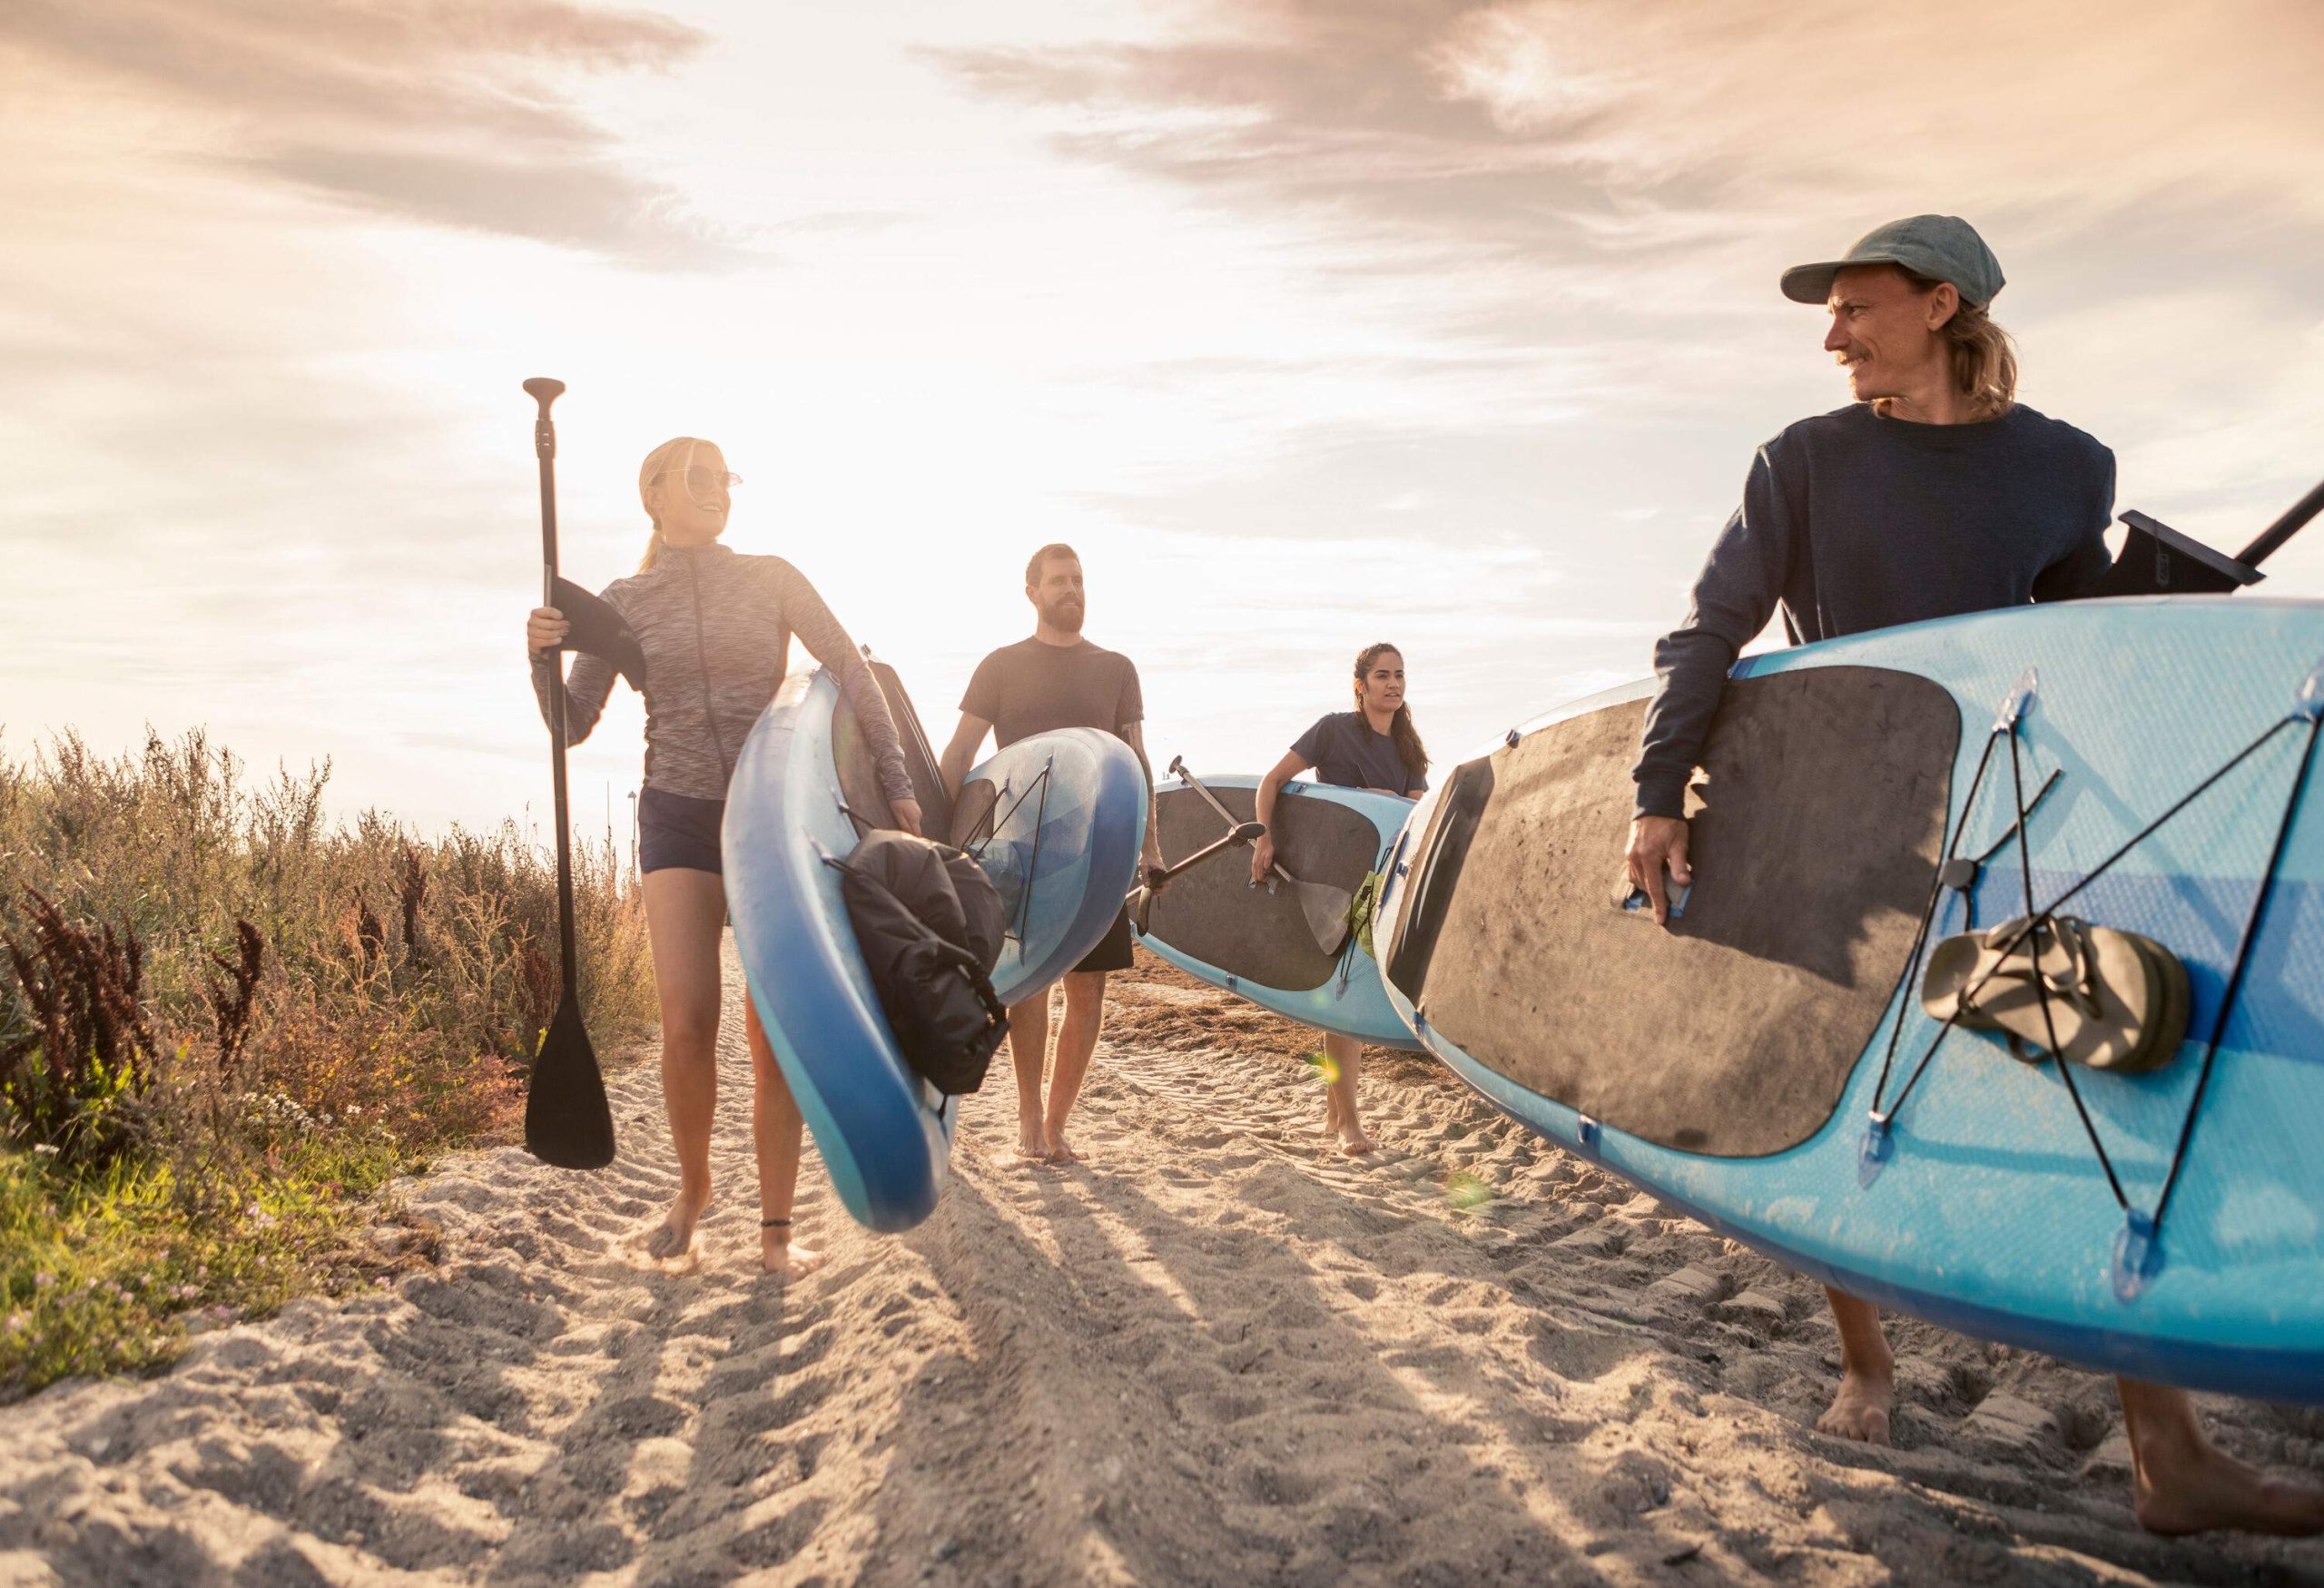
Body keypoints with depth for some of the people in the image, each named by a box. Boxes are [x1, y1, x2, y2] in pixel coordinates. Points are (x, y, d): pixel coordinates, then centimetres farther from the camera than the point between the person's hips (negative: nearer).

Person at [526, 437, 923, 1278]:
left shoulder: (772, 580, 4)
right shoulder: (624, 601, 7)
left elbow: (853, 675, -1)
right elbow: (574, 725, 7)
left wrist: (896, 783, -9)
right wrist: (542, 655, -12)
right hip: (678, 820, 0)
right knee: (687, 1024, -11)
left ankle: (776, 1230, 7)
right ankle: (692, 1187, 16)